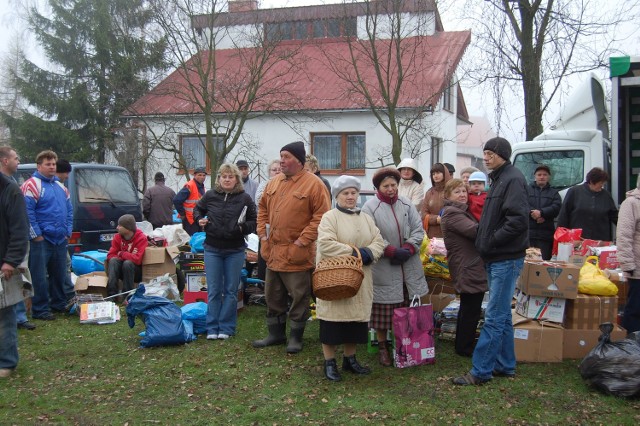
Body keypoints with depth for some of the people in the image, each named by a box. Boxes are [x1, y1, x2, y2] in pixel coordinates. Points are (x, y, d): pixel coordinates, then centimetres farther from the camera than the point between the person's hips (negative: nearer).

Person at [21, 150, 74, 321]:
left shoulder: (60, 186, 16)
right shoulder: (32, 185, -8)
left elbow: (69, 210, 21)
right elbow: (27, 212, -14)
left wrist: (68, 231, 12)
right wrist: (36, 234, -15)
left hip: (60, 240, 7)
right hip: (42, 240, -7)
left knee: (60, 274, 15)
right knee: (40, 276, -2)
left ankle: (59, 303, 29)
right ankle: (40, 310, 5)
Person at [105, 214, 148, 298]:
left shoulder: (141, 238, -16)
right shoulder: (117, 237, -1)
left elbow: (137, 259, -26)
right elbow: (110, 255, -7)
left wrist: (121, 254, -14)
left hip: (137, 271, -4)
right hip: (121, 271, 4)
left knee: (128, 263, -33)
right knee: (113, 260, -24)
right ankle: (112, 294, -32)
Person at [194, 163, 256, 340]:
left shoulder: (244, 198, -5)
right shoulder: (210, 195, 0)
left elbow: (254, 221, 0)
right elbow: (197, 209, 18)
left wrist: (243, 227, -20)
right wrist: (200, 219, -2)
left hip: (235, 250, -1)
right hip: (212, 249, 1)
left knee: (231, 290, 6)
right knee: (213, 290, 6)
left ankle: (226, 328, 15)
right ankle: (212, 327, 13)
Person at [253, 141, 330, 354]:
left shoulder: (314, 184, -11)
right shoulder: (273, 183, 9)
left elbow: (321, 216, -16)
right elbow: (263, 210, 19)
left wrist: (302, 241, -18)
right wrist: (263, 235, 8)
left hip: (298, 254, -7)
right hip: (273, 251, 7)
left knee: (299, 298, 5)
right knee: (273, 296, 16)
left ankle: (295, 337, 19)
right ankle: (276, 333, 31)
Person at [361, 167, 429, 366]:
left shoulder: (406, 204, 9)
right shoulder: (370, 207, -5)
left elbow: (418, 229, 7)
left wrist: (408, 249, -9)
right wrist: (392, 251, -17)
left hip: (409, 266, 4)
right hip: (383, 268, -4)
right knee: (384, 310, 1)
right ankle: (382, 347, 15)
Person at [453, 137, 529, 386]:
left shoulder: (513, 179, -14)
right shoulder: (499, 179, 16)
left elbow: (518, 220, -24)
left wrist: (491, 241, -17)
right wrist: (484, 242, 10)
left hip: (506, 259, -10)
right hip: (495, 259, 10)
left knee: (494, 316, -6)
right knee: (502, 315, 15)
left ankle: (480, 371, -2)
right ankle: (505, 366, 25)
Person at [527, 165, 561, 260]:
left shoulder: (554, 193, 18)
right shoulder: (527, 189, 15)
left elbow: (556, 207, -1)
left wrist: (541, 213, -16)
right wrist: (533, 214, -17)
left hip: (546, 235, 1)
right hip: (528, 232, -1)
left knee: (544, 261, -2)